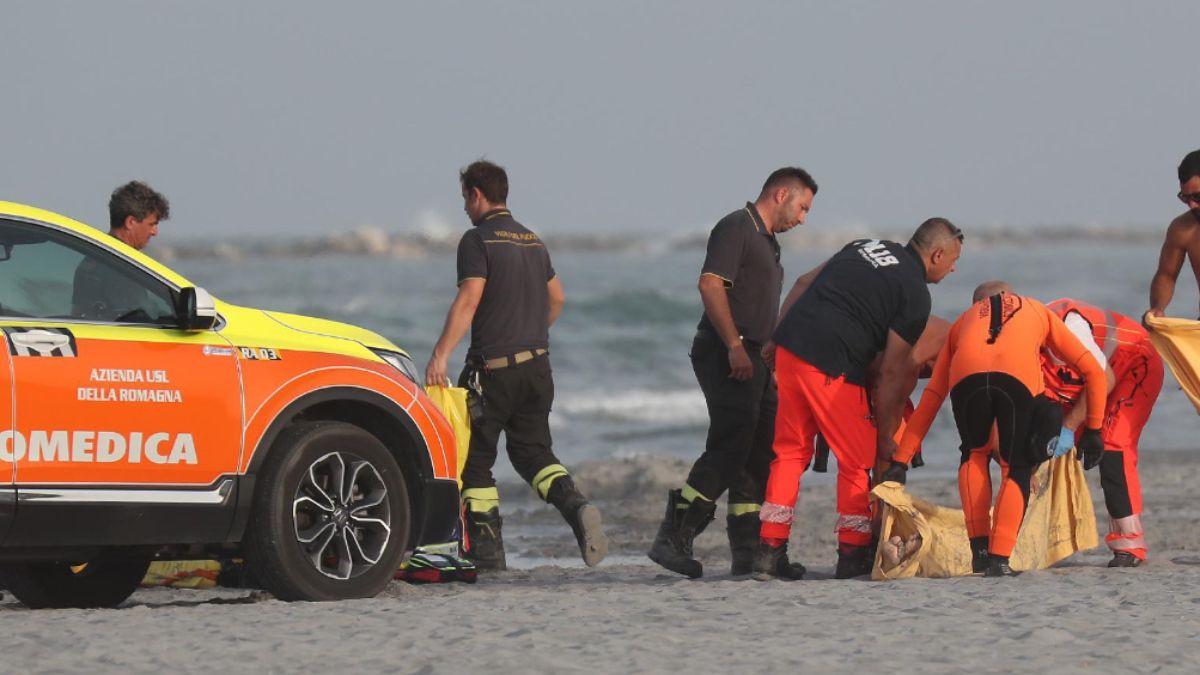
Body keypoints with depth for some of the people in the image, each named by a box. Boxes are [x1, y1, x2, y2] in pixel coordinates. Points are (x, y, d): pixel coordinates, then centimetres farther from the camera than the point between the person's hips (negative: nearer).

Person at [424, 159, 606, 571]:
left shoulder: (478, 240, -9)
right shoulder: (533, 241, 15)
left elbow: (469, 300, -20)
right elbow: (556, 298, 24)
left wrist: (440, 355, -24)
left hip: (493, 367, -7)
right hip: (536, 365, 7)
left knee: (474, 459, 3)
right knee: (531, 450, 13)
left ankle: (487, 550, 0)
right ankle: (576, 508, -13)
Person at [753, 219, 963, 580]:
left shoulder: (866, 248, 19)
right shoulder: (915, 294, -2)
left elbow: (803, 284, 20)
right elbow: (892, 373, -2)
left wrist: (777, 339, 24)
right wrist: (886, 435, 6)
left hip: (789, 347, 7)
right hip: (831, 367, -7)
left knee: (790, 452, 14)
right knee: (857, 461, 7)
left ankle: (768, 551, 12)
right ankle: (853, 556, 9)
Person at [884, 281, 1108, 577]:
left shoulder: (966, 319, 42)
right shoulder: (1038, 311, 41)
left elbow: (931, 397, 38)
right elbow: (1093, 370, 31)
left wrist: (900, 462, 37)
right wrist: (1092, 431, 35)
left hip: (967, 375, 1)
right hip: (1020, 376, -1)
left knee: (974, 454, 28)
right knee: (1017, 469, 16)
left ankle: (980, 548, 18)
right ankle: (999, 559, 1)